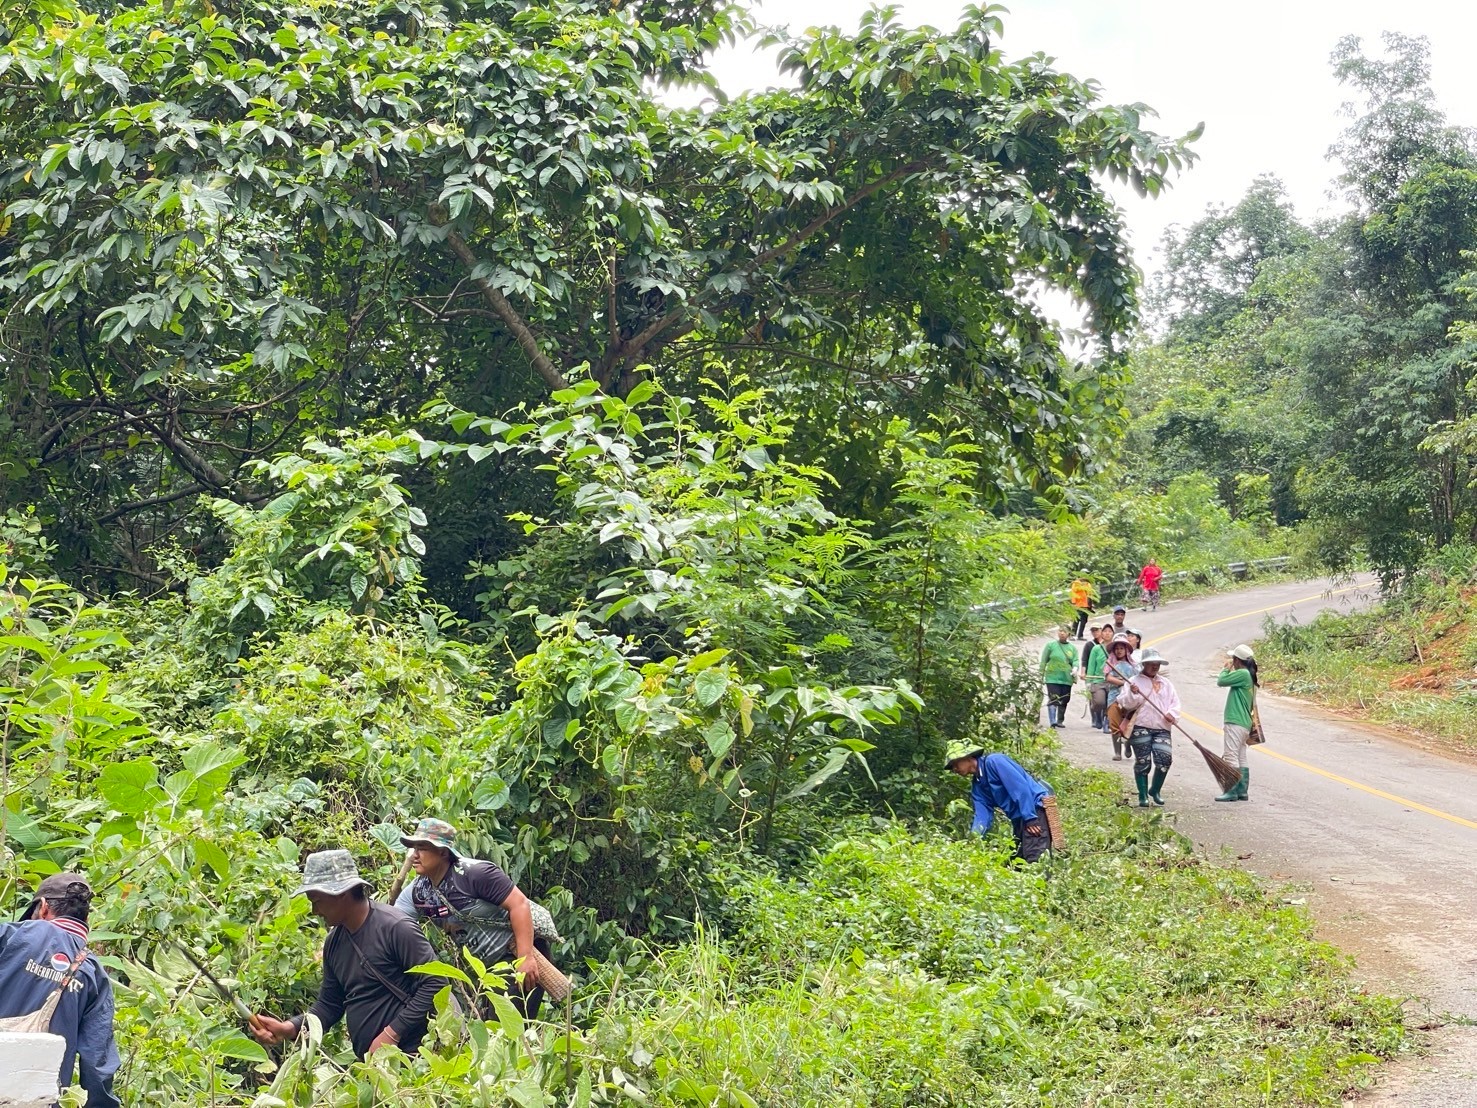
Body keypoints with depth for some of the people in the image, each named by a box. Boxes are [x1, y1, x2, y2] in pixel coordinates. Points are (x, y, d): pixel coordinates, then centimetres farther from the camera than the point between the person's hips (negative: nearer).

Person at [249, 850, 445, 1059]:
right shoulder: (334, 942, 9)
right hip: (365, 1060, 7)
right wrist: (288, 1028, 1)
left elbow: (435, 983, -16)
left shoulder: (395, 928, -14)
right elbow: (329, 1005, 17)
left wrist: (392, 1034, -17)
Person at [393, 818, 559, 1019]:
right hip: (489, 963, 8)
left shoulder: (474, 873, -24)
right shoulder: (417, 891, -1)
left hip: (523, 946, -8)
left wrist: (525, 957, -30)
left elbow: (519, 904, -25)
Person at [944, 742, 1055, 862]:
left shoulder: (993, 762, -10)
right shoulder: (977, 786, 16)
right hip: (1019, 820, 10)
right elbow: (983, 815, 7)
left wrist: (1030, 818, -21)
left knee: (1035, 859, -20)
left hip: (1035, 809, -10)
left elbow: (1021, 787, -18)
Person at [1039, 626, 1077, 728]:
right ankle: (1052, 721, -16)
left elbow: (1075, 661, 5)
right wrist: (1041, 675, 2)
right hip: (1052, 678, -3)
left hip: (1067, 679, 3)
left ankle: (1060, 721, 22)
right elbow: (1043, 661, 5)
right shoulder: (1050, 645, 4)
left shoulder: (1072, 648, 12)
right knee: (1053, 700, -13)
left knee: (1064, 701, 8)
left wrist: (1075, 669, -16)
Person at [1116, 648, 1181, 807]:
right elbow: (1127, 704, -3)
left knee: (1165, 758, -9)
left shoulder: (1166, 683, 17)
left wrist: (1172, 713, -6)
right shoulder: (1134, 682, 3)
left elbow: (1175, 702, 14)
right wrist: (1133, 694, -22)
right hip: (1140, 727, -3)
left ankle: (1155, 790, 12)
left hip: (1162, 728, 3)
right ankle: (1143, 795, 9)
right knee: (1142, 762, -2)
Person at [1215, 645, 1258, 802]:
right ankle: (1242, 791, 13)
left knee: (1231, 756, -11)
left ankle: (1231, 791, -13)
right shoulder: (1249, 676, 17)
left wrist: (1227, 668, 1)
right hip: (1244, 724, 10)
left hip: (1235, 723, -10)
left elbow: (1221, 681, -16)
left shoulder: (1242, 674, -14)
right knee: (1241, 759, 11)